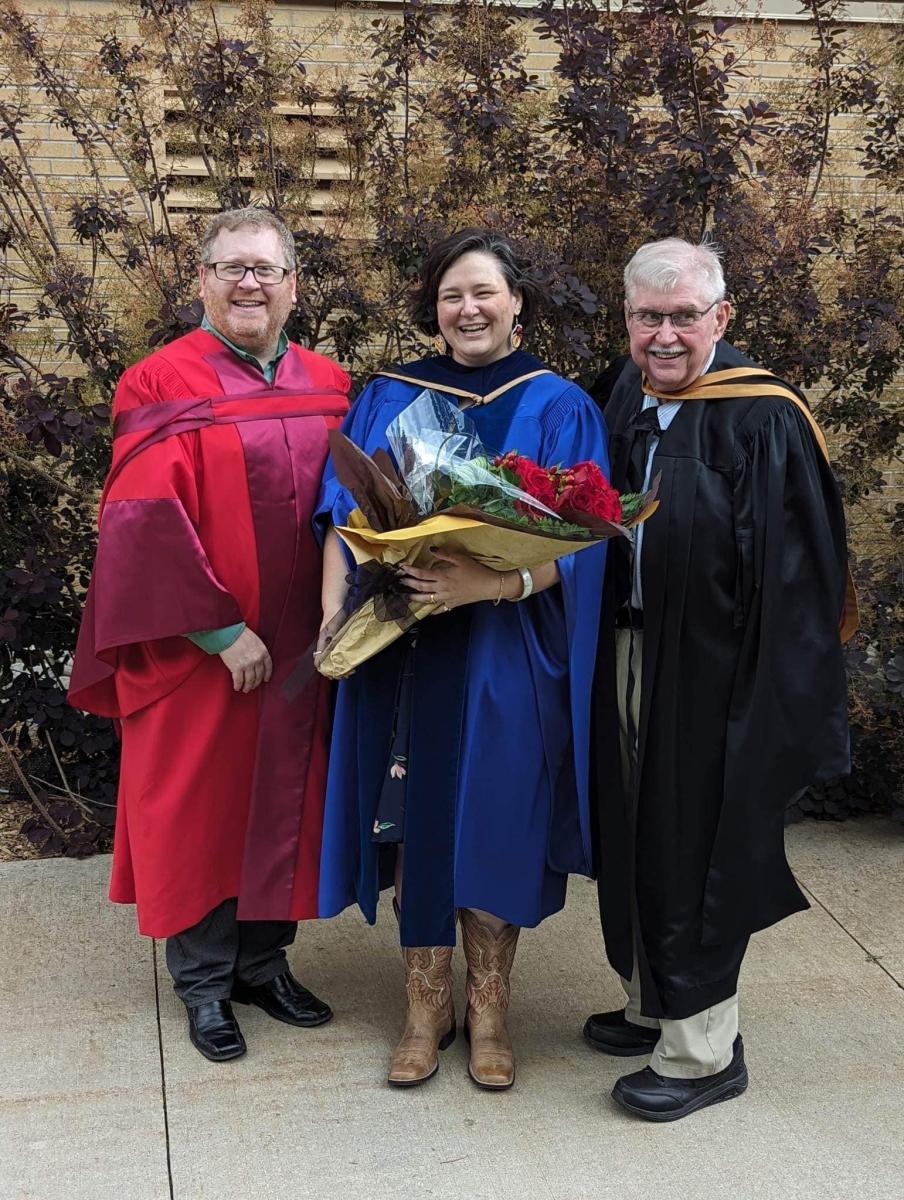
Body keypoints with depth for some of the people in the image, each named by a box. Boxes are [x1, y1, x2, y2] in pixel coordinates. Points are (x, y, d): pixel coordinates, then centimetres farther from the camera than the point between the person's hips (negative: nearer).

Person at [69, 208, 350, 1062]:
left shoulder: (327, 388, 8)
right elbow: (147, 522, -14)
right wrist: (221, 630, -17)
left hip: (300, 651, 5)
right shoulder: (164, 386, -7)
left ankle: (265, 959, 29)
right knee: (203, 807, 6)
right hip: (199, 653, -4)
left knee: (283, 799, 13)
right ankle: (204, 982, 21)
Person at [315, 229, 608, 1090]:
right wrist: (334, 616, -14)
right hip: (399, 652, 2)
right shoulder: (388, 400, 9)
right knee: (416, 821, 6)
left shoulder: (558, 409, 2)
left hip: (505, 656, -2)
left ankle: (488, 1008, 23)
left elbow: (574, 542, -7)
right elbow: (344, 518, 3)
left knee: (493, 826, 4)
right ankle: (426, 1004, 22)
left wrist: (489, 583, -25)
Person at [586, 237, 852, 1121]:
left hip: (710, 674, -7)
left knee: (694, 844, 3)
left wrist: (769, 702, -20)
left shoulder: (764, 419, -14)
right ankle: (652, 1003, 35)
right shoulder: (624, 407, 6)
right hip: (626, 658, 7)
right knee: (637, 835, 17)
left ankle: (702, 1048, 19)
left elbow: (793, 580, -17)